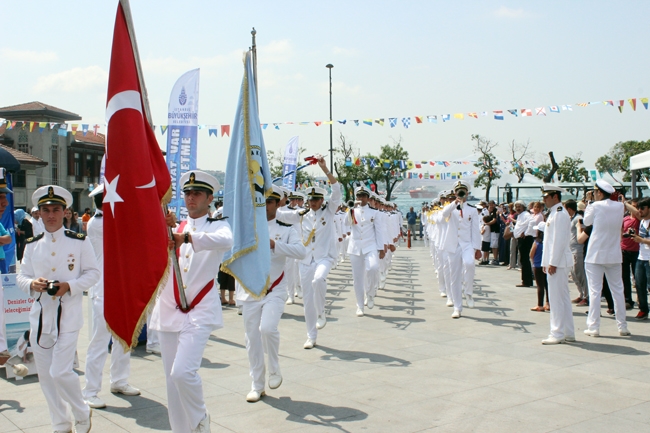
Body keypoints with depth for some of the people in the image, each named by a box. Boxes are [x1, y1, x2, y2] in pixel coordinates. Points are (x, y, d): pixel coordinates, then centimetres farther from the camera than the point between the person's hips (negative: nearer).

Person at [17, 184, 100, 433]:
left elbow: (93, 273, -1)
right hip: (40, 315, 5)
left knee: (61, 372, -11)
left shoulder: (79, 242, -3)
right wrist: (32, 284, -12)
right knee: (45, 375, 9)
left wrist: (70, 286, -16)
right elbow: (21, 276, 11)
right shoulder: (32, 245, 8)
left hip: (68, 315, -4)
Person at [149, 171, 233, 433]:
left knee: (183, 372, -17)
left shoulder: (217, 225, 2)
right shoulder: (173, 227, 14)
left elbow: (225, 241, -23)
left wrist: (187, 237, -38)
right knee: (172, 378, 7)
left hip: (200, 312, -4)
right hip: (168, 310, 4)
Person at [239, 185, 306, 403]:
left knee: (267, 328, -22)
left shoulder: (286, 229, 2)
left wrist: (274, 244, -25)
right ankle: (257, 386, 20)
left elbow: (301, 251, -14)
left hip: (274, 291, -2)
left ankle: (274, 370, 4)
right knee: (253, 338, 5)